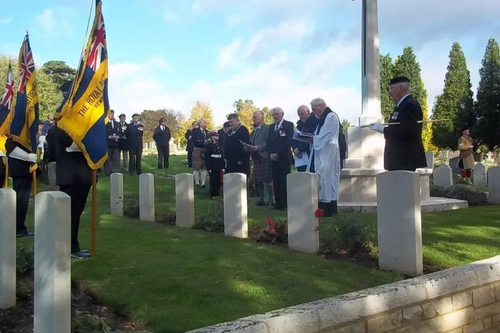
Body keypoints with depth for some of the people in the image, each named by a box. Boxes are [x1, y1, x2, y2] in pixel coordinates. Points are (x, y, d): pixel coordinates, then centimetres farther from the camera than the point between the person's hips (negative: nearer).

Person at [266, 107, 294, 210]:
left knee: (284, 181, -4)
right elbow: (269, 142, 16)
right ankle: (278, 201, 7)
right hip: (273, 158, 5)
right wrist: (270, 154, -2)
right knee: (276, 181, 3)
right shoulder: (271, 127, 19)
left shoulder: (289, 125, 0)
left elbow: (288, 141, -10)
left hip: (284, 158, -5)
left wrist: (278, 154, -13)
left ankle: (284, 203, -1)